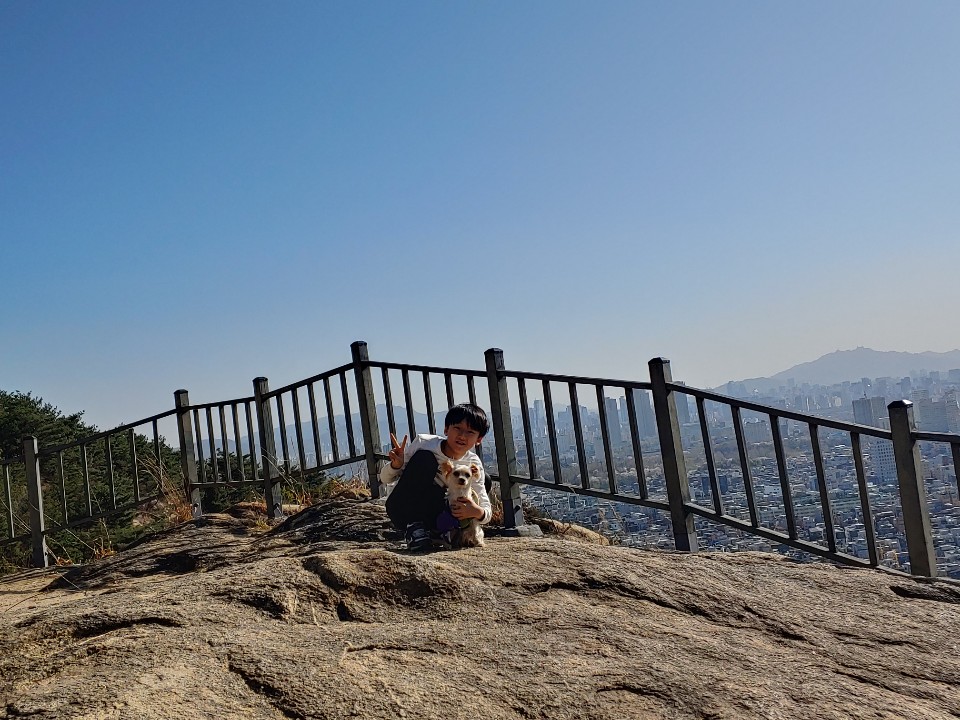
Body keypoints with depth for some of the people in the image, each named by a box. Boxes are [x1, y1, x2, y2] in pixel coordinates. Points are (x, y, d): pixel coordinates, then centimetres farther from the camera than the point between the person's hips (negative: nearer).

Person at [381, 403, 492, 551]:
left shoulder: (474, 465, -7)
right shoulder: (423, 443, -15)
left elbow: (486, 512, -6)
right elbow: (385, 479, -9)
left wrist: (478, 512, -32)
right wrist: (396, 465, -34)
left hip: (431, 515, 2)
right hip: (401, 510, -2)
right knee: (424, 458, -28)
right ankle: (413, 527, -30)